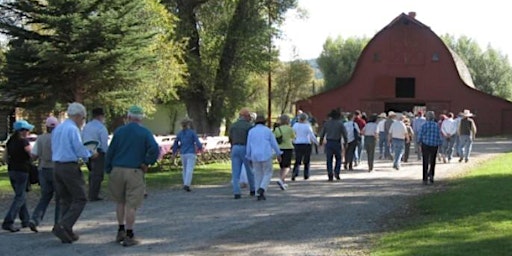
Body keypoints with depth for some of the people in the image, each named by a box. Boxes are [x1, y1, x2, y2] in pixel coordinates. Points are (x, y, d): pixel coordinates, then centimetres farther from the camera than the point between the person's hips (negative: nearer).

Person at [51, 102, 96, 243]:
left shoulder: (57, 129, 14)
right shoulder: (73, 129, -12)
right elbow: (80, 150, -14)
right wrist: (91, 154, 6)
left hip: (57, 166, 8)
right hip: (70, 167, -8)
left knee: (65, 200, 14)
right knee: (80, 199, -1)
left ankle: (67, 233, 14)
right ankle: (62, 226, -14)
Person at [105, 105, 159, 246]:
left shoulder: (119, 131, 5)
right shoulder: (145, 133, -2)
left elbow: (110, 152, 5)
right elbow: (154, 149, -17)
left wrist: (108, 170, 12)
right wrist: (146, 163, -5)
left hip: (117, 170, 3)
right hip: (135, 172, -3)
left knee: (120, 201, 20)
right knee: (131, 205, 1)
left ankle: (121, 231, 21)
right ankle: (129, 236, 2)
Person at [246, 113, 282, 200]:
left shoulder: (251, 131, 4)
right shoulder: (268, 130, 0)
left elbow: (249, 146, 3)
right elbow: (274, 143, 1)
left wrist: (249, 158, 11)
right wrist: (278, 154, 11)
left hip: (255, 156, 2)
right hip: (266, 156, -2)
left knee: (258, 175, 12)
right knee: (267, 174, 9)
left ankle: (259, 194, 9)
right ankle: (261, 189, -14)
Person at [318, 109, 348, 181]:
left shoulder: (327, 123, 4)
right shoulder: (340, 123, -2)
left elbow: (322, 133, 8)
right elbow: (344, 133, -3)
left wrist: (321, 141, 22)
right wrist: (346, 142, 9)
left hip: (329, 143, 1)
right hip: (337, 143, -1)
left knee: (329, 160, 5)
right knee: (338, 159, 14)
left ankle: (330, 176, -1)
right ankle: (336, 173, -2)